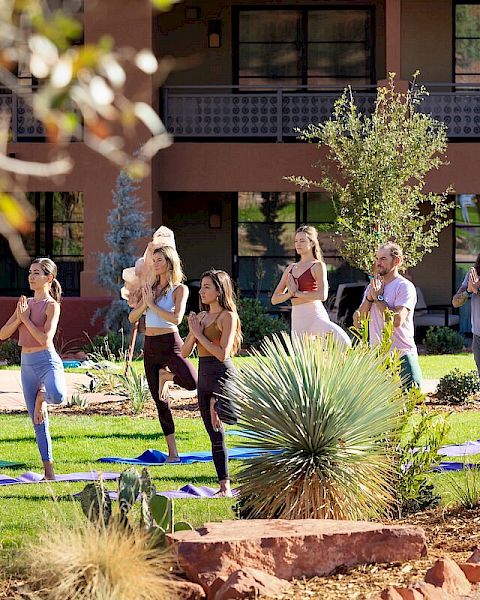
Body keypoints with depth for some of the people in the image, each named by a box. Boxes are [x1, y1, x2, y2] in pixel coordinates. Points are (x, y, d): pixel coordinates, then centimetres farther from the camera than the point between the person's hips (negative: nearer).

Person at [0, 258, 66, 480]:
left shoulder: (52, 306, -6)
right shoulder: (25, 303, 13)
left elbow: (45, 339, -18)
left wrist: (25, 318, -12)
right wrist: (19, 318, -8)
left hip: (47, 361, -6)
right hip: (27, 364, 6)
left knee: (57, 396, -38)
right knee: (38, 422, 6)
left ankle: (43, 395, -1)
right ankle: (48, 470, 13)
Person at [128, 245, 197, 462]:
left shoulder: (179, 289, -4)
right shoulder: (150, 288, 14)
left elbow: (176, 318, -18)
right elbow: (132, 317, 9)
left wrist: (152, 304, -13)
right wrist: (145, 303, -9)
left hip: (170, 344, -5)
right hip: (150, 347, 5)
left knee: (192, 383, -31)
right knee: (160, 402, 5)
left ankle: (166, 376, 2)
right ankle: (172, 453, 11)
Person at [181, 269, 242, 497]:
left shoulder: (227, 316, -6)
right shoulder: (201, 316, 16)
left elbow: (223, 353, -17)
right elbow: (184, 352, 13)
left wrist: (199, 334, -10)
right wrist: (193, 333, -5)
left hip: (222, 375, -8)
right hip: (204, 377, 8)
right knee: (215, 437, 10)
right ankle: (225, 487, 13)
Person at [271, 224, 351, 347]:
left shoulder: (317, 266, 1)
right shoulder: (291, 268, 18)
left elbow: (322, 295, -15)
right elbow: (274, 299, 17)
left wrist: (296, 293, -7)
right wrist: (290, 293, -3)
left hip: (314, 314, -6)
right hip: (297, 318, 6)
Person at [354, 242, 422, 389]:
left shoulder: (405, 286, -7)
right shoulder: (372, 287, 14)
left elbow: (397, 320, -21)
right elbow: (357, 322, 9)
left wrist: (378, 297, -10)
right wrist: (369, 297, -5)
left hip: (402, 356, -6)